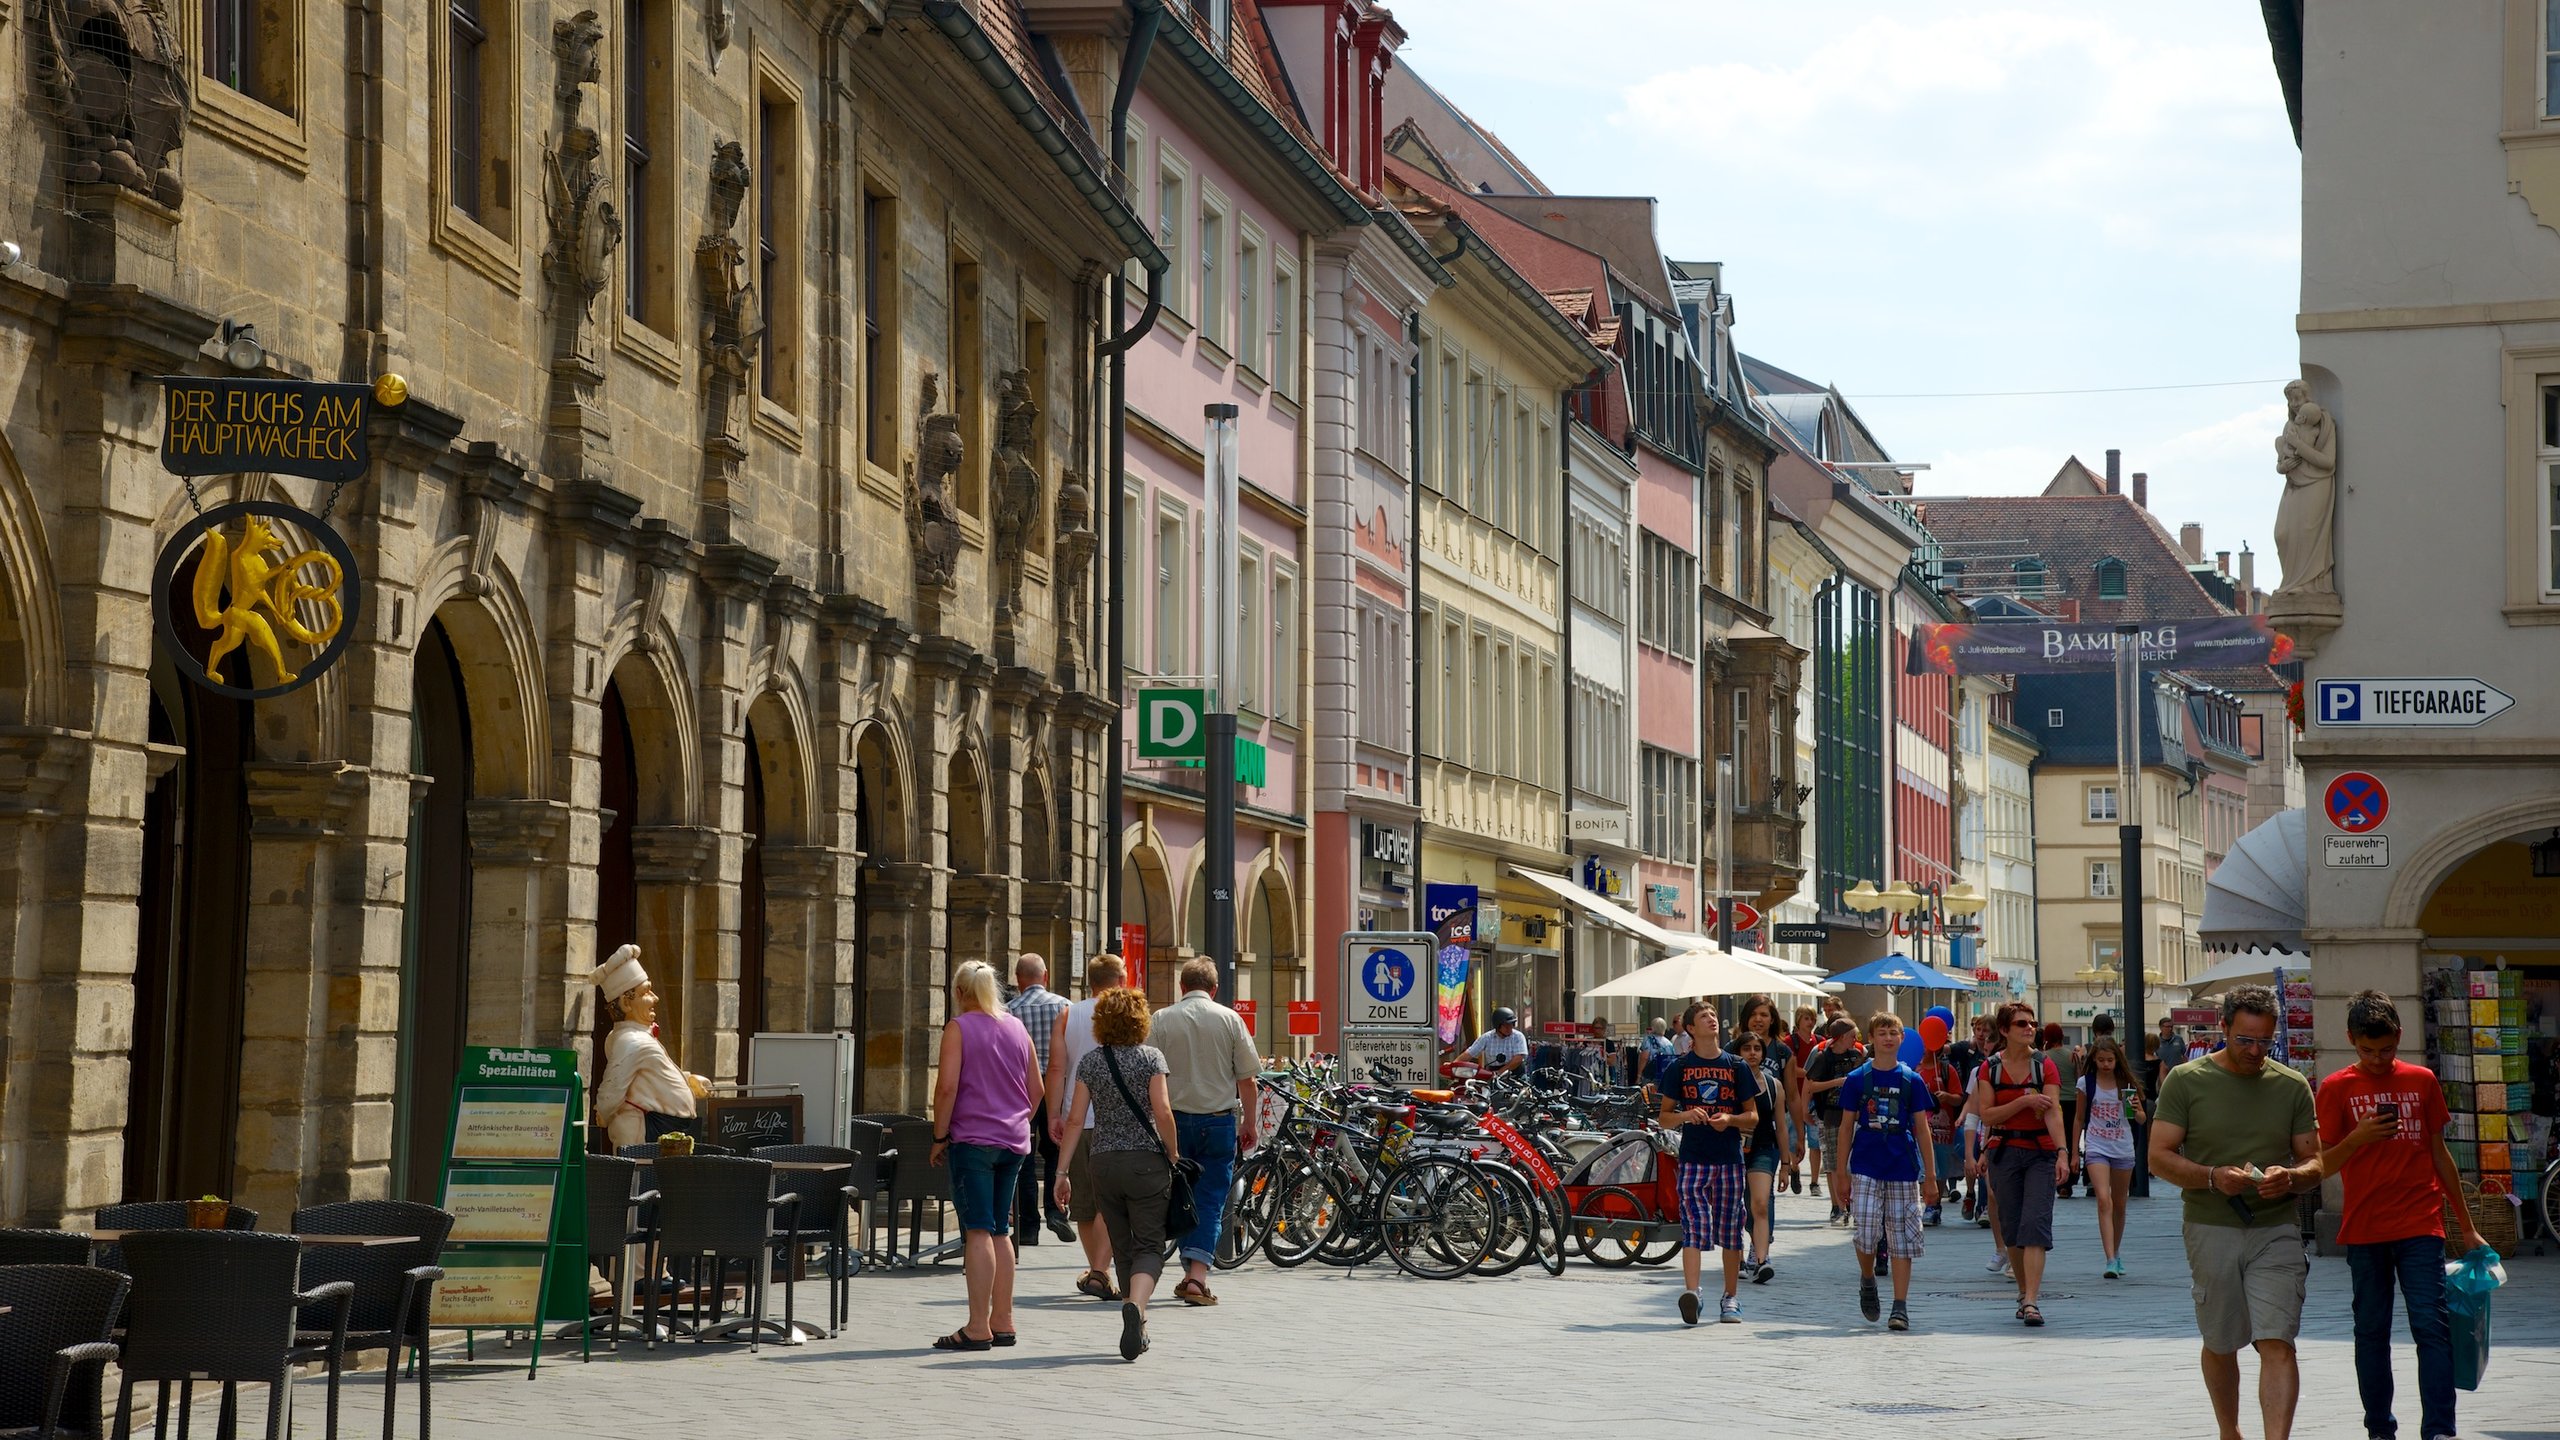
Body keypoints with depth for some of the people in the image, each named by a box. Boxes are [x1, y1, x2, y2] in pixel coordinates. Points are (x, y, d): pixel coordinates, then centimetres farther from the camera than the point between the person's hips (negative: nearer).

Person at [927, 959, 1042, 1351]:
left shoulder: (959, 1028, -5)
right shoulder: (1017, 1028, 12)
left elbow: (947, 1087, -13)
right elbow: (1036, 1090, 14)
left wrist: (939, 1137, -6)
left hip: (973, 1139, -6)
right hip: (1014, 1141, 6)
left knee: (978, 1232, -7)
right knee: (1000, 1232, 13)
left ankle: (978, 1328, -9)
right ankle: (1002, 1322, 14)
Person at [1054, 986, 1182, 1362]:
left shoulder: (1090, 1062, 4)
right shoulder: (1151, 1057, -4)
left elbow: (1075, 1119, 1)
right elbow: (1162, 1111, -13)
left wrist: (1063, 1170, 3)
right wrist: (1173, 1154, 0)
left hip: (1104, 1163, 3)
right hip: (1146, 1160, -3)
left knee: (1122, 1248, 13)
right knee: (1149, 1246, -2)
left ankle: (1139, 1330, 17)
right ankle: (1135, 1304, -29)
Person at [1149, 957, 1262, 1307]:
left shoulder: (1161, 1020, -1)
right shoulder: (1230, 1019, -1)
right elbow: (1247, 1080, 0)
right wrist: (1249, 1125, 10)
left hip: (1176, 1120, 1)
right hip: (1219, 1120, -1)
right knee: (1211, 1200, 0)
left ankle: (1190, 1275, 15)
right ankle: (1197, 1276, -11)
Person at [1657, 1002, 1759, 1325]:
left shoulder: (1736, 1067, 7)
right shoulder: (1679, 1067, 5)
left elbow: (1753, 1117, 9)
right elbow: (1664, 1117, 7)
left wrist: (1729, 1119, -12)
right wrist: (1686, 1116, -13)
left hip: (1729, 1156, 1)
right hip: (1693, 1157, -1)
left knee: (1730, 1229, 6)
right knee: (1693, 1225, -14)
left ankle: (1731, 1298, 15)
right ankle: (1690, 1291, -23)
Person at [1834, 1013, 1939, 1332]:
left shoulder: (1911, 1081, 5)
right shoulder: (1857, 1079, 4)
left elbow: (1922, 1129, 7)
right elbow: (1846, 1127, 7)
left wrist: (1930, 1177, 3)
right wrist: (1841, 1173, 3)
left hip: (1903, 1169, 1)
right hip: (1866, 1169, -1)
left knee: (1902, 1240, 0)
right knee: (1865, 1235, -11)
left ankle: (1901, 1306, 5)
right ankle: (1867, 1280, 19)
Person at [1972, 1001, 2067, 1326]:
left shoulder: (2045, 1067, -1)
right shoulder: (1989, 1068, 4)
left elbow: (2054, 1113, -13)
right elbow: (1987, 1115, -4)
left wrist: (2062, 1152, -25)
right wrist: (2024, 1102, -16)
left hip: (2041, 1154, -2)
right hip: (2005, 1153, 2)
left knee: (2035, 1225, -13)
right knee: (2011, 1229, 8)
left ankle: (2031, 1302, -20)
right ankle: (2025, 1291, 24)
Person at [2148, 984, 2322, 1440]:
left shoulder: (2292, 1086, 8)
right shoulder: (2186, 1081, 1)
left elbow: (2314, 1162, 10)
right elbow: (2159, 1157, -2)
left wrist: (2290, 1177, -14)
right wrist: (2212, 1177, -18)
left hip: (2276, 1231, 0)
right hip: (2211, 1230, 0)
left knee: (2277, 1344, -13)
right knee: (2220, 1345, 13)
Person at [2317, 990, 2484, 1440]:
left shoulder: (2421, 1081, 8)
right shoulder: (2336, 1089, 2)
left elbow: (2439, 1153, 16)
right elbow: (2325, 1165, 2)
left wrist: (2466, 1225, 17)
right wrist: (2357, 1138, -19)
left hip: (2420, 1227, 0)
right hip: (2364, 1230, 0)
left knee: (2431, 1326, -11)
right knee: (2372, 1332, 6)